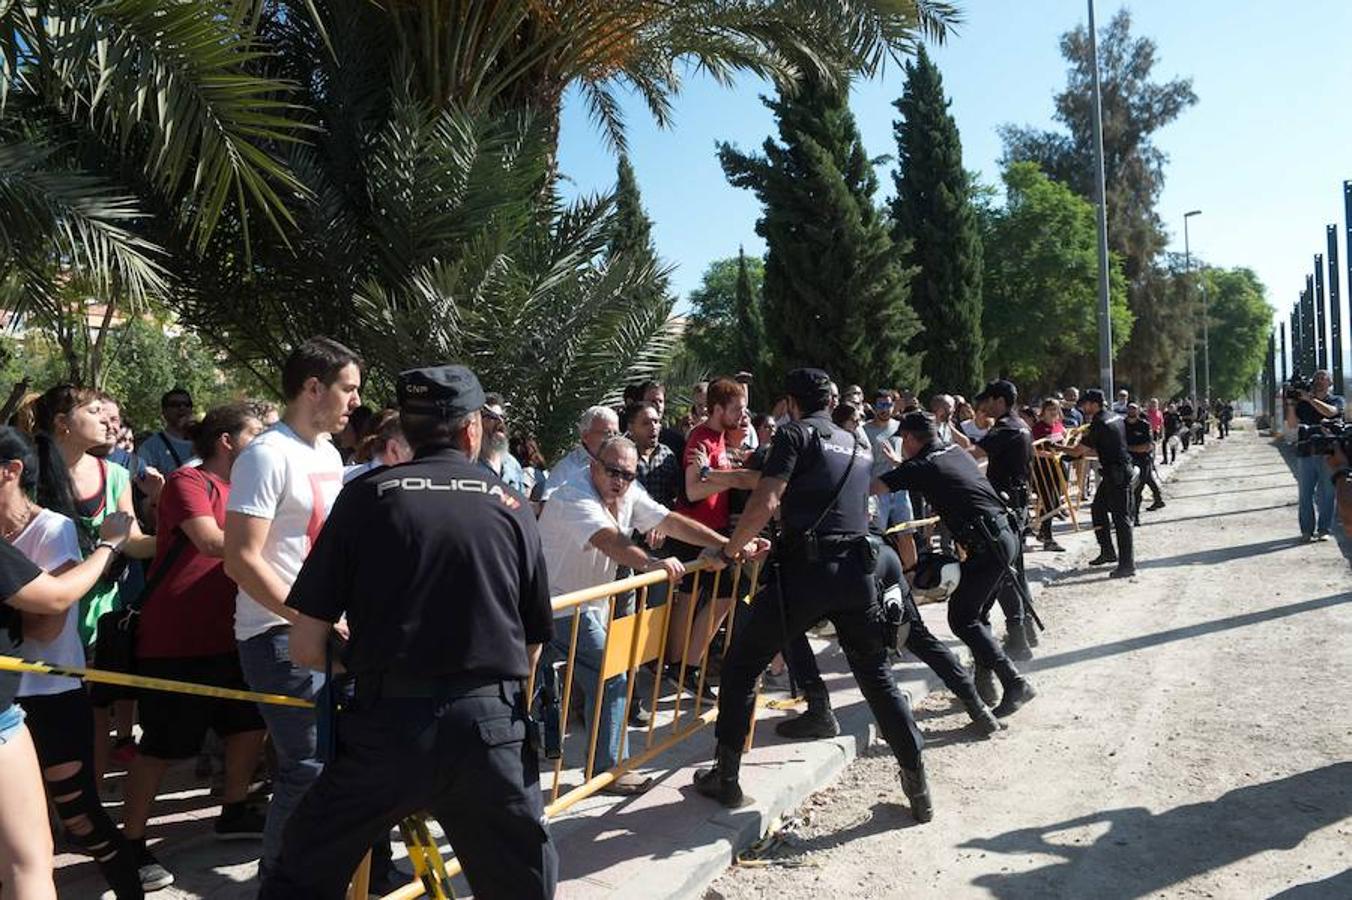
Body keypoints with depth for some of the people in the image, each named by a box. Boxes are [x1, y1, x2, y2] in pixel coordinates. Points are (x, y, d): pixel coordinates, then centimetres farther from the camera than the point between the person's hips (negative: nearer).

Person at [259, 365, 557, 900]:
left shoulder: (367, 496, 0)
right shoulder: (513, 507, 5)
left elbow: (306, 649, -1)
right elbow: (533, 648, 9)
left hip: (387, 722, -1)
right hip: (492, 725, 2)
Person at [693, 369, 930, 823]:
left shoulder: (795, 433, 2)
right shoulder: (859, 447, 21)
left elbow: (766, 503, -11)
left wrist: (731, 549, 3)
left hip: (804, 568, -5)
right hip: (857, 569, 6)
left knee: (741, 664, 10)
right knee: (877, 675, 18)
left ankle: (725, 777, 14)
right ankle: (917, 785, 19)